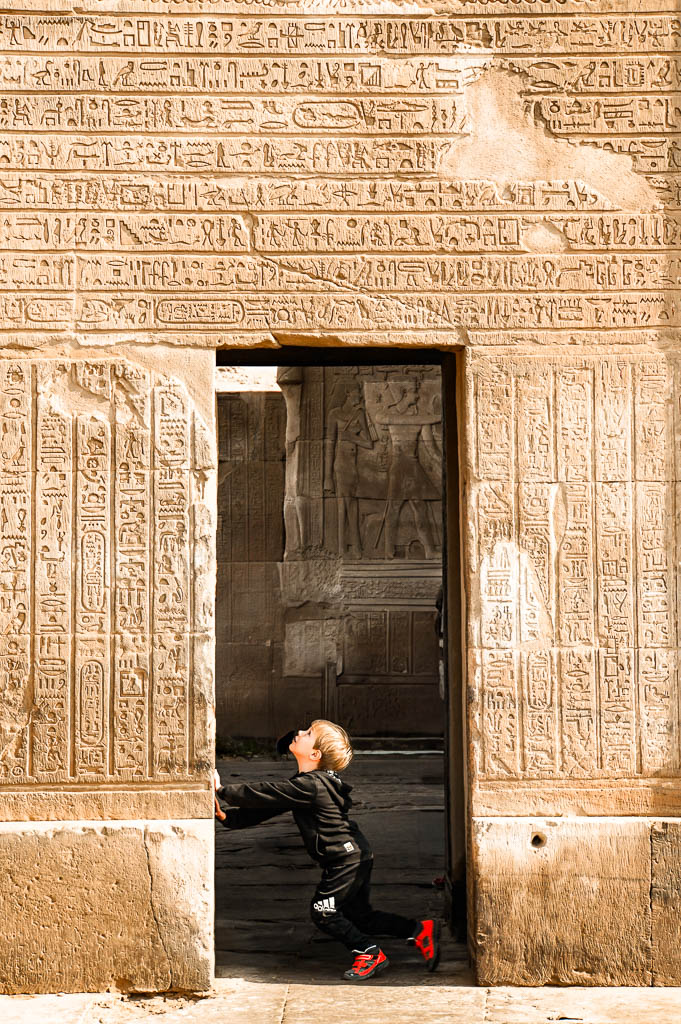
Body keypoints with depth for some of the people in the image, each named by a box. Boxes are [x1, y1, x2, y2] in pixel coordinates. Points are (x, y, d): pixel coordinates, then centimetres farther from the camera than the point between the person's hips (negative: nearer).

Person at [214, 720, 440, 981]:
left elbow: (264, 795, -22)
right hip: (355, 858, 10)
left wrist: (222, 791, -14)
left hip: (346, 859, -10)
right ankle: (420, 930, 19)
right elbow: (267, 805, 9)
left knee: (323, 912, -1)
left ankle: (370, 954, 8)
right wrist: (227, 817, 0)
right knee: (360, 915, 15)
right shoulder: (302, 783, 10)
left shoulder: (310, 786, -22)